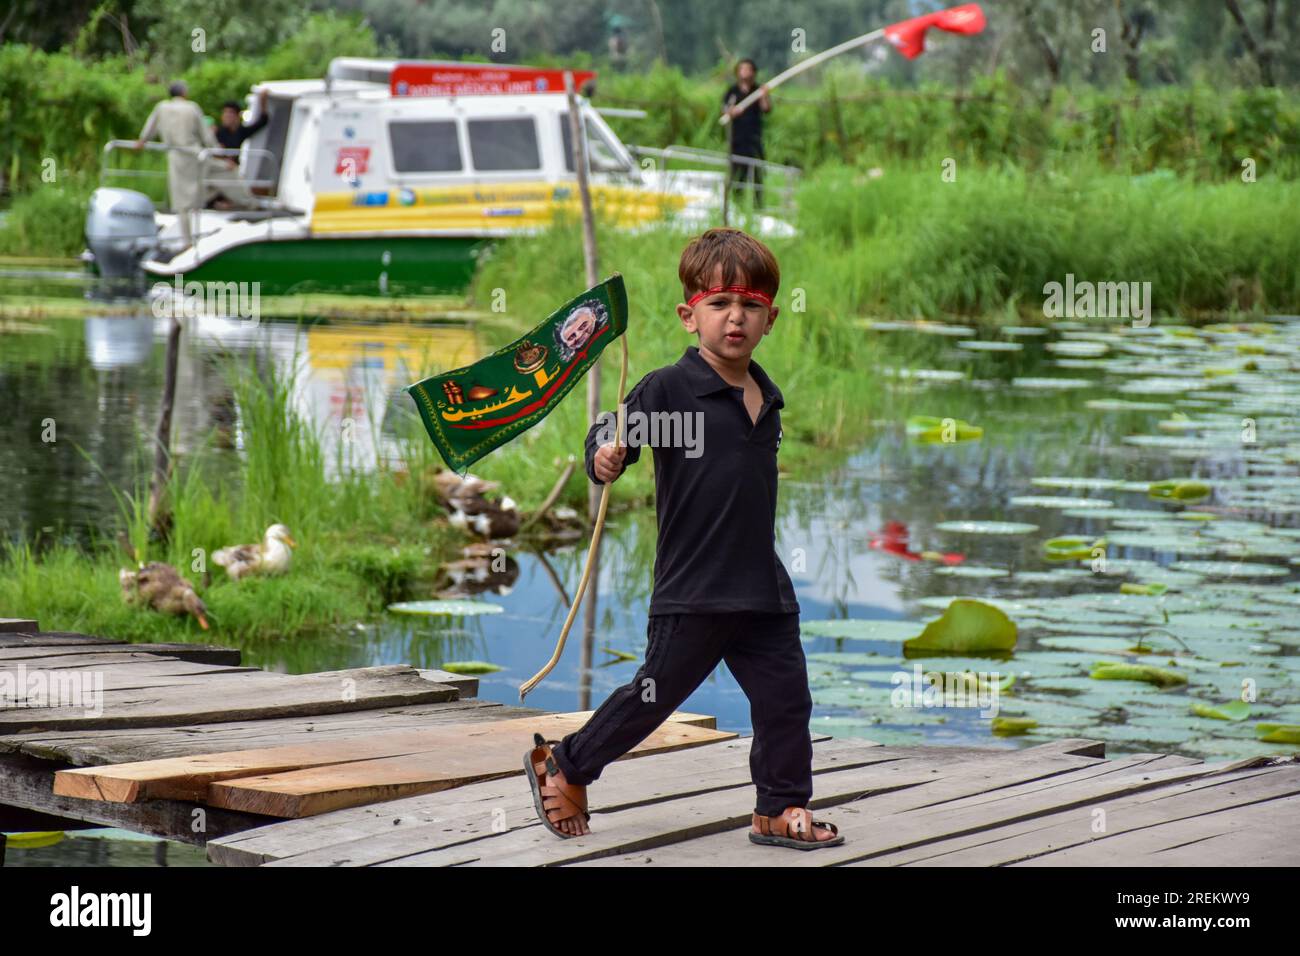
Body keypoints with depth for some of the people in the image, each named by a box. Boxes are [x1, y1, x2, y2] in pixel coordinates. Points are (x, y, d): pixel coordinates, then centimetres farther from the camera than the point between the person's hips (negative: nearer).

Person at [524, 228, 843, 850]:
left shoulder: (767, 399, 10)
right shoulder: (668, 389, -10)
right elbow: (611, 433, -14)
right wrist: (605, 459, -36)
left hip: (764, 590, 6)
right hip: (690, 591, -6)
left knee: (785, 700, 4)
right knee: (652, 696, 4)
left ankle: (781, 809, 19)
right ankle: (563, 765, 24)